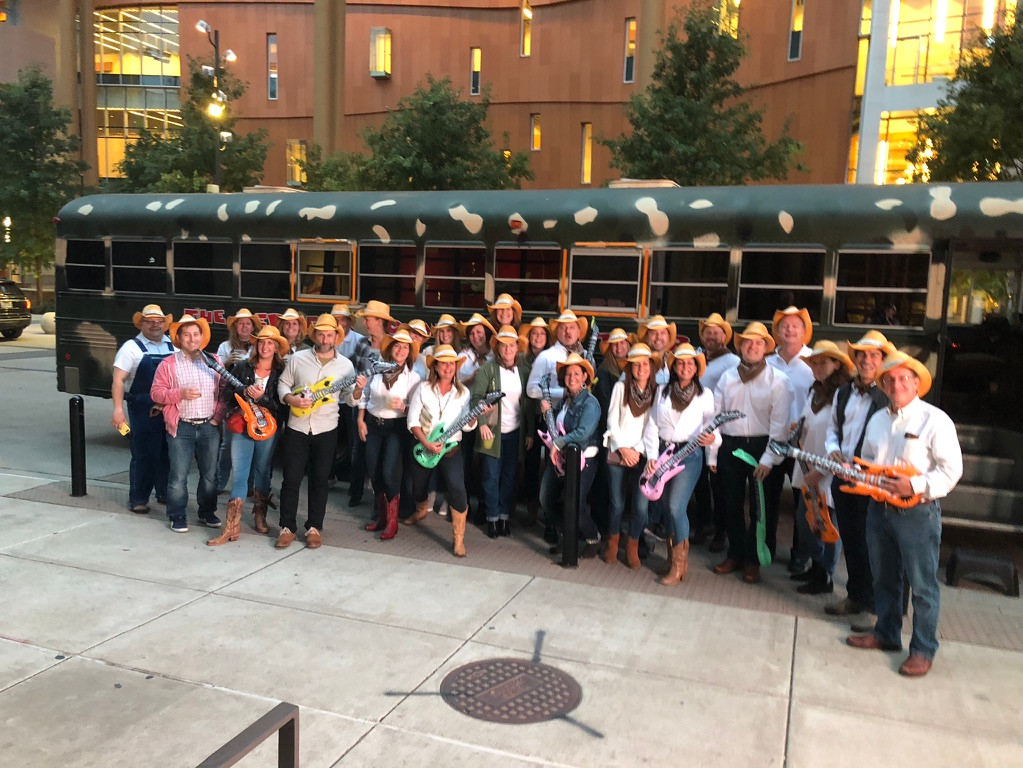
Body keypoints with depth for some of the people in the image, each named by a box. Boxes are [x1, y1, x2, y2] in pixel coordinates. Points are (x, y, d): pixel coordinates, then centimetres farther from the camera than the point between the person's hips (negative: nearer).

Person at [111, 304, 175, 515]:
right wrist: (118, 408, -18)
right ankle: (138, 499, 11)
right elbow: (118, 380, -8)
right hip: (142, 411, -5)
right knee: (143, 455, 0)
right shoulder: (132, 347, -2)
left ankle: (165, 493, 28)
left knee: (168, 454, 13)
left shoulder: (173, 346, 12)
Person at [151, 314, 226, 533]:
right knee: (178, 476, -1)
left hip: (209, 426, 3)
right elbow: (156, 392, -3)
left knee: (210, 474, 10)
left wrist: (218, 416, -1)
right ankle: (178, 517, 12)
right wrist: (180, 393, -17)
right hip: (181, 427, -2)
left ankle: (207, 512, 25)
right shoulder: (169, 364, 1)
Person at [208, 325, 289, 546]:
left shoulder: (281, 373, 1)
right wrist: (243, 393, -16)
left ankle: (260, 517, 29)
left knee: (262, 473, 12)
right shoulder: (242, 367, 4)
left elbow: (282, 405, -4)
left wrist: (261, 398, -19)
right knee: (240, 475, -4)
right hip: (241, 426, 0)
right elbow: (226, 393, 3)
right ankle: (232, 527, -3)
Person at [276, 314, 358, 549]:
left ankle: (314, 527, 19)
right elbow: (283, 384, 5)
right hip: (297, 427, 0)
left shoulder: (345, 364, 0)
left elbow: (349, 399, 3)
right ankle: (287, 527, 15)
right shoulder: (297, 359, -1)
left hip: (326, 430, 0)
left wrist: (357, 390, -19)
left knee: (320, 480, 8)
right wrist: (291, 399, -15)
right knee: (291, 479, 3)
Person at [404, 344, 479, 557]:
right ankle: (421, 511, 56)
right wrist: (426, 444, -17)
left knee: (457, 489, -22)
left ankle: (458, 539, -12)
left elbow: (467, 425, 0)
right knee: (419, 487, 19)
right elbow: (413, 420, -6)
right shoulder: (423, 389, -5)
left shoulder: (463, 392, 0)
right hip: (423, 447, 1)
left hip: (450, 449, -1)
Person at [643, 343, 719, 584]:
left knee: (676, 507, -14)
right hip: (662, 452, 3)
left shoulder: (704, 395, 2)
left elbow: (713, 426, 2)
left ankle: (679, 565, 1)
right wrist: (652, 456, -4)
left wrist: (712, 438, -21)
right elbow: (652, 425, 5)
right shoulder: (663, 391, 8)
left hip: (689, 455, -3)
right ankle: (674, 558, 23)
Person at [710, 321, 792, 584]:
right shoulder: (728, 377, 7)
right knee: (732, 503, 11)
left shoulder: (777, 380, -4)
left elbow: (780, 423, -10)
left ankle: (753, 560, 19)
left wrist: (768, 458, -15)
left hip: (760, 446, -3)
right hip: (729, 445, 3)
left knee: (759, 506, 5)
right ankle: (735, 554, 26)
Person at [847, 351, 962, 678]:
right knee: (884, 578, 18)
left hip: (918, 512, -7)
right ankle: (886, 633, 34)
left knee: (922, 585, 2)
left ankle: (923, 650, 14)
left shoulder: (935, 420, -10)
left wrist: (915, 485, -24)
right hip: (878, 508, 7)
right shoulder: (877, 420, 11)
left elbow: (951, 470, -14)